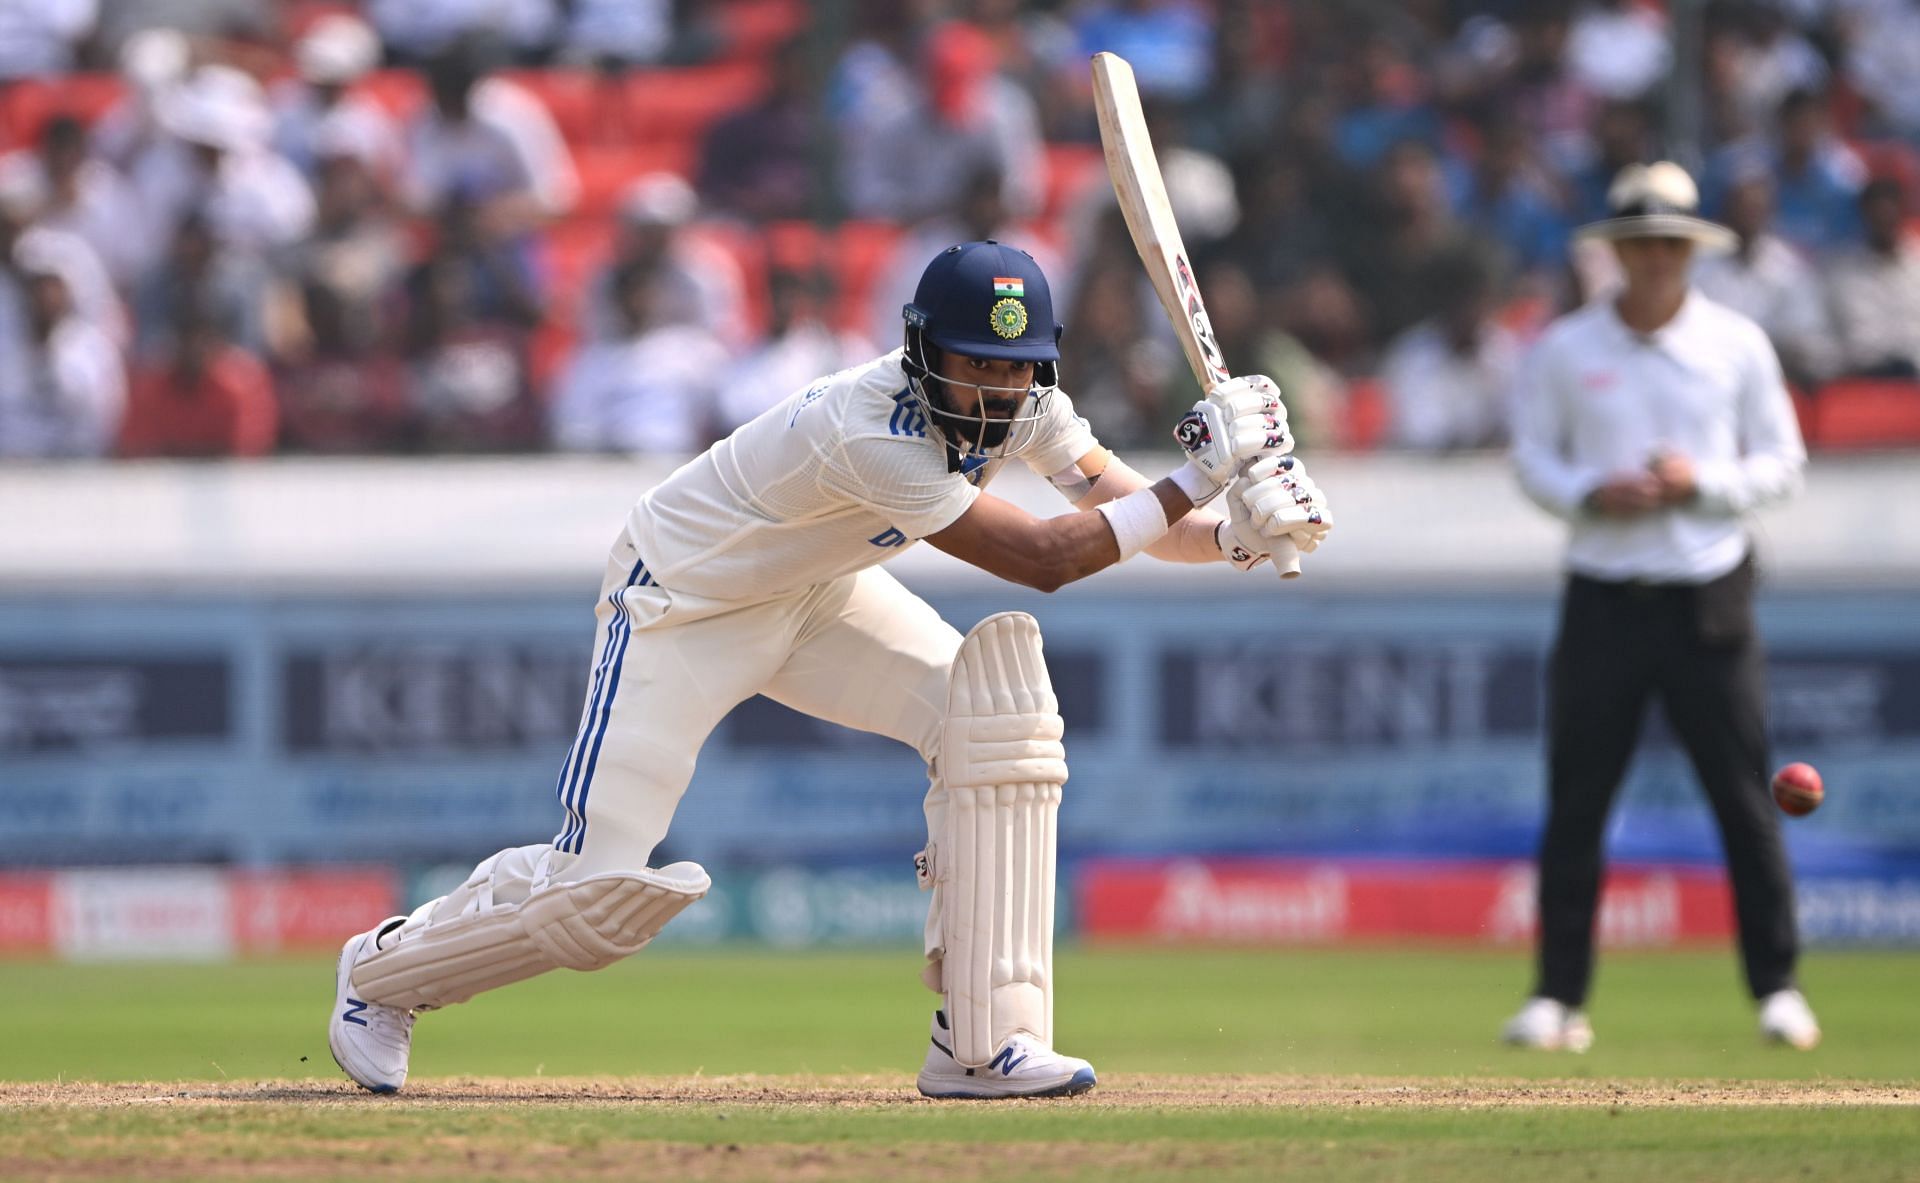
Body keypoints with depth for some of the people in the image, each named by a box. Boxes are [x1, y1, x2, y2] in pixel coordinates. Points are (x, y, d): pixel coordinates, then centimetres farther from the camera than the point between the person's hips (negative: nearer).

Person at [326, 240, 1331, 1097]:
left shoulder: (1020, 405, -14)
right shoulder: (871, 435, -37)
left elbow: (1132, 514, -11)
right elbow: (1041, 559, -36)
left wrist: (1233, 530, -32)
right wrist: (1196, 477, -36)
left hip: (817, 595, 7)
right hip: (681, 605, -7)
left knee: (999, 711, -18)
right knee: (603, 889, -11)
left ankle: (983, 1041, -15)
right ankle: (383, 973, 19)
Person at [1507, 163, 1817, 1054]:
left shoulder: (1736, 345, 5)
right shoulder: (1564, 349, 5)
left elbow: (1782, 463, 7)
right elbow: (1532, 456, 8)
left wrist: (1703, 482, -12)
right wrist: (1591, 494, -12)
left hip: (1708, 600, 0)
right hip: (1603, 598, 0)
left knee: (1744, 797, -2)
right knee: (1575, 803, -2)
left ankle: (1777, 987, 6)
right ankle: (1558, 995, 5)